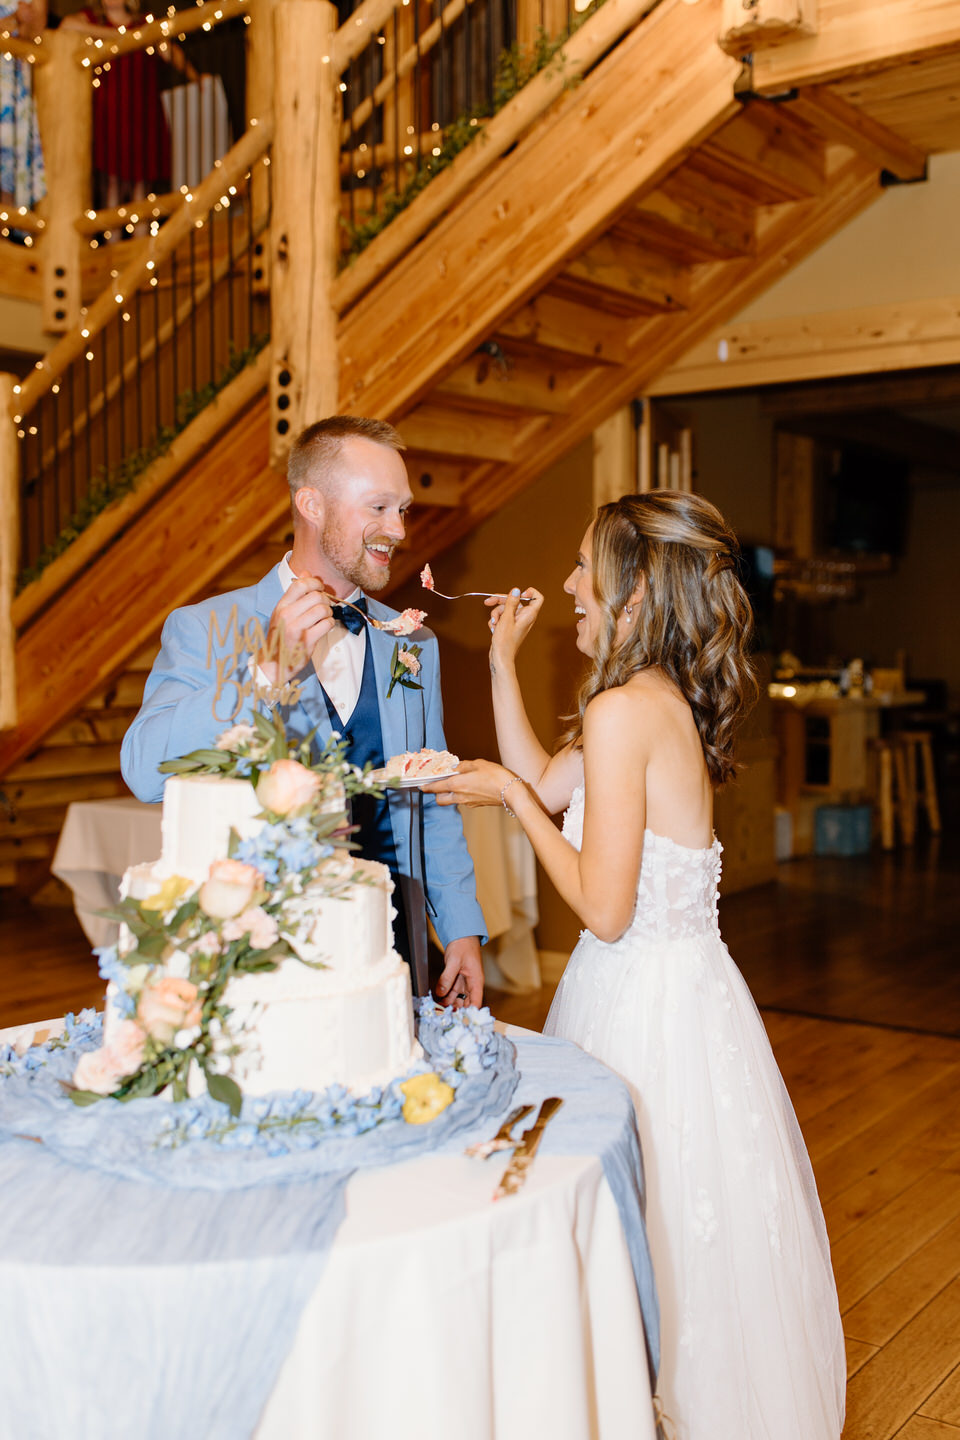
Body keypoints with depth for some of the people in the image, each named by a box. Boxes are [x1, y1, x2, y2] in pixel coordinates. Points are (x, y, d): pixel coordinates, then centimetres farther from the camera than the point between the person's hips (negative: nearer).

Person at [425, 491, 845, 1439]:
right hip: (676, 983, 9)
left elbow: (605, 908, -22)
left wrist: (510, 798, -12)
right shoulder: (667, 700, 6)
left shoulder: (623, 710, -22)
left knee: (658, 1239, 9)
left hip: (648, 998, -9)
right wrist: (504, 661, 13)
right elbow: (543, 784, 17)